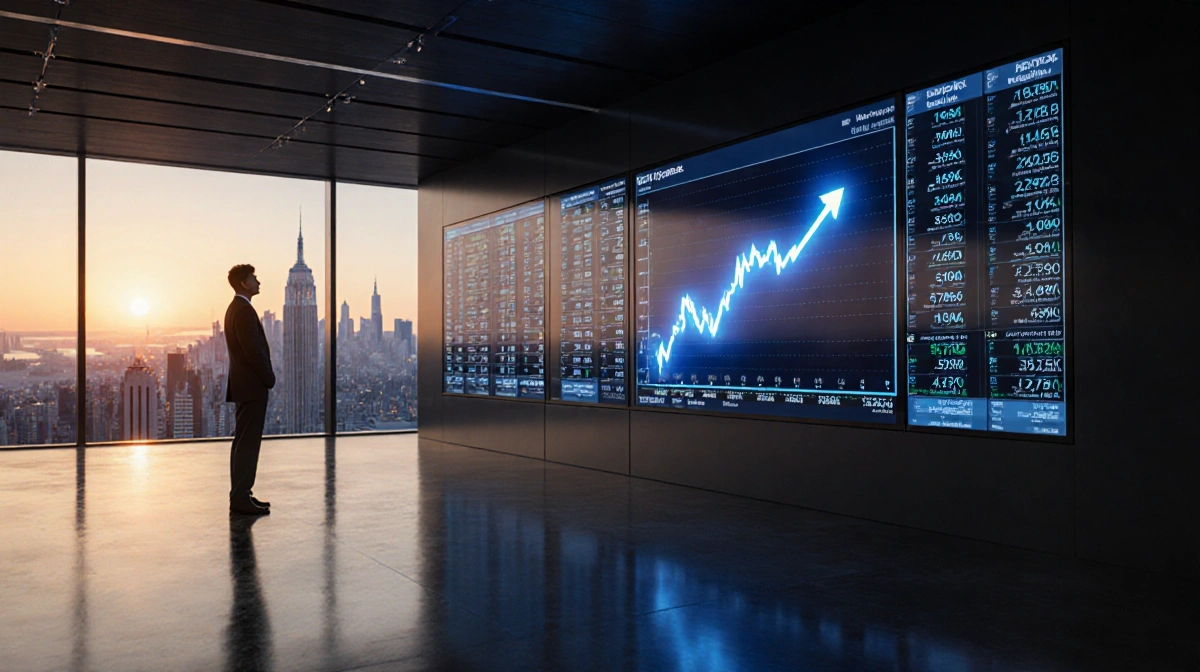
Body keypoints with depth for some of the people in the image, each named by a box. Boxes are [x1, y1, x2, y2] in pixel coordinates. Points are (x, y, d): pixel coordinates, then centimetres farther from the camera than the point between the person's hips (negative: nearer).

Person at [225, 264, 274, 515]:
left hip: (244, 386, 11)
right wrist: (269, 379, -11)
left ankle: (240, 495, 19)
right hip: (252, 387, -11)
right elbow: (254, 350, -21)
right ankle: (240, 497, -5)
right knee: (248, 443, -8)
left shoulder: (235, 308, 17)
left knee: (243, 442, 13)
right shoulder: (244, 311, -16)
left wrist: (265, 377, 16)